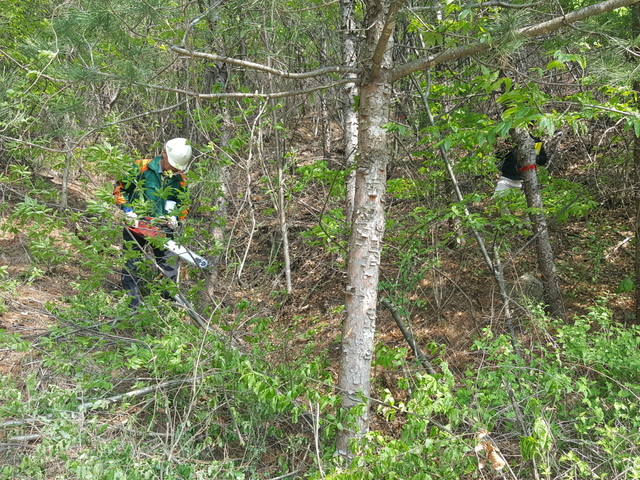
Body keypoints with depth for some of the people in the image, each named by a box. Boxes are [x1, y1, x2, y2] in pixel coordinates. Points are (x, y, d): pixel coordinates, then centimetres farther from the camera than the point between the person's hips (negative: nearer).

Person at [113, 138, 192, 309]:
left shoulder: (180, 180, 1)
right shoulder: (140, 168, -10)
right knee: (131, 267, 3)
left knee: (170, 269, 4)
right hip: (136, 226, -2)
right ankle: (133, 306, 10)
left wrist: (175, 218, -8)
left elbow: (182, 205, 10)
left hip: (162, 229, 3)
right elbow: (120, 189, -4)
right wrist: (128, 210, -15)